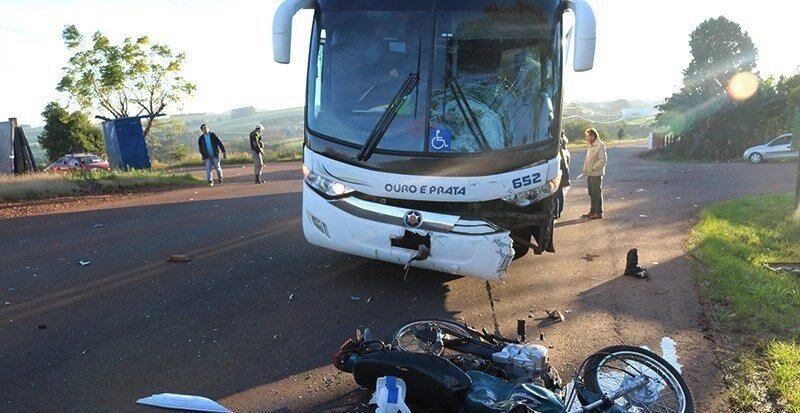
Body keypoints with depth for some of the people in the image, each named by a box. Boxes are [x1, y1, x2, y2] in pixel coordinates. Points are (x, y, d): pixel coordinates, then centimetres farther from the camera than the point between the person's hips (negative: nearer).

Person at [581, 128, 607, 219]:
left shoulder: (600, 145, -13)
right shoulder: (591, 145, 15)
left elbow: (602, 160, -19)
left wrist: (593, 168, -17)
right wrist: (586, 169, 11)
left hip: (596, 174, -9)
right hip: (590, 174, 9)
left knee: (597, 193, -2)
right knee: (591, 194, 14)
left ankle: (599, 212, 4)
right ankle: (593, 210, 23)